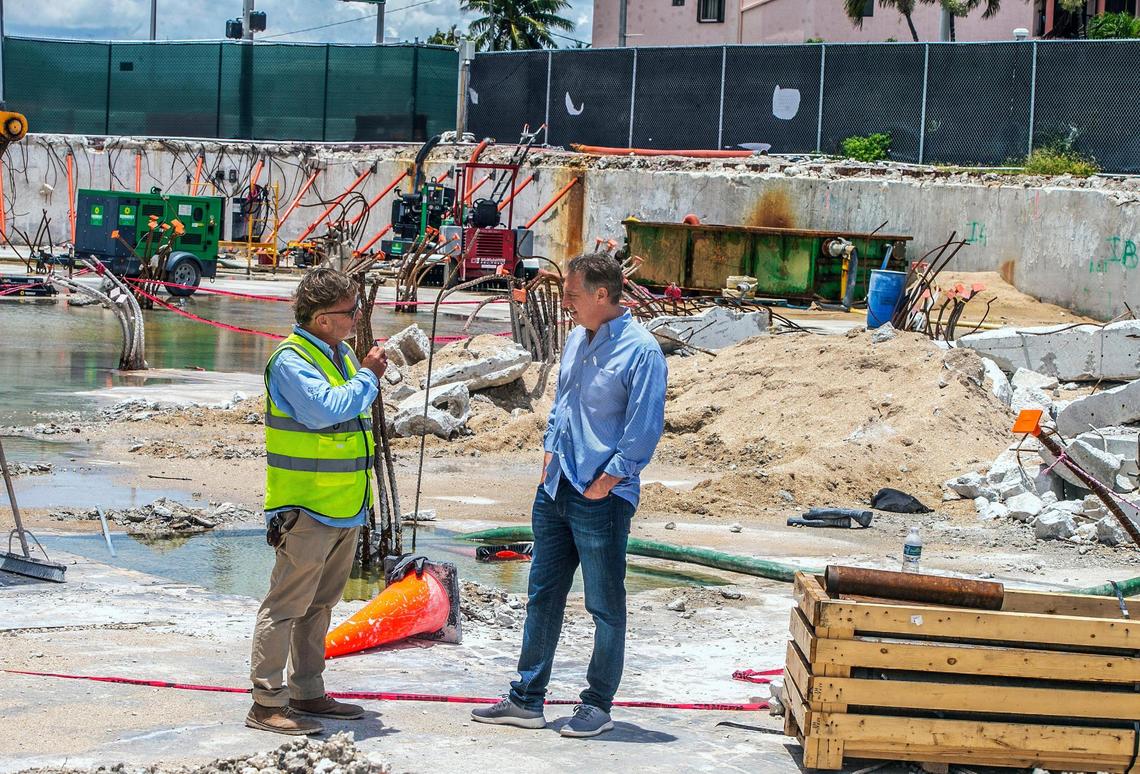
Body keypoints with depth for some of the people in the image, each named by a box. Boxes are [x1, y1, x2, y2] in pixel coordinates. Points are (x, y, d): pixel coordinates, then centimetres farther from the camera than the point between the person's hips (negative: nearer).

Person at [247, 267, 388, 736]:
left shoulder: (341, 354, 13)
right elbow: (326, 410, -29)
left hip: (345, 509, 9)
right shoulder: (291, 361, -15)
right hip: (307, 509, -9)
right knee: (287, 605, -6)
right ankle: (267, 704, -3)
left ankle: (307, 693, 25)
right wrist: (368, 376, -16)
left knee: (320, 604, 16)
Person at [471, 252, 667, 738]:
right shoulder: (577, 340, 10)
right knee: (542, 596, 12)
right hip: (555, 491, 8)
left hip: (602, 499, -8)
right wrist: (550, 453, 11)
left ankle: (598, 705, 15)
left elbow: (644, 430, -17)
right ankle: (526, 700, 20)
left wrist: (604, 483, -15)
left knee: (605, 606, 4)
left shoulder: (640, 350, -14)